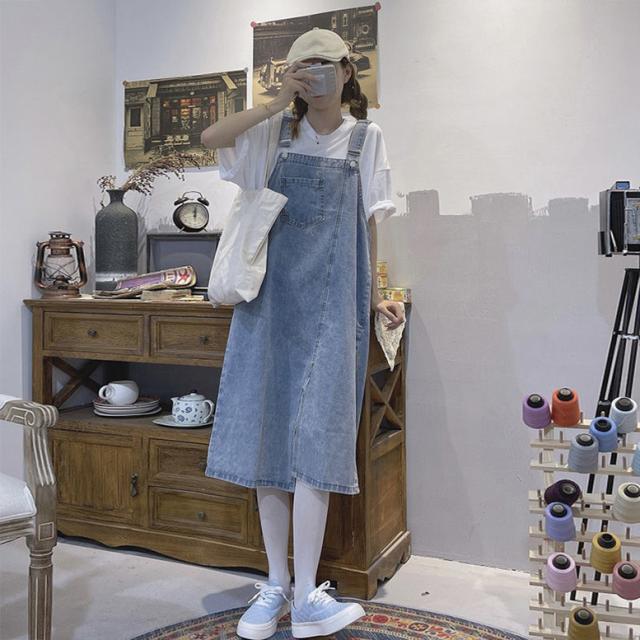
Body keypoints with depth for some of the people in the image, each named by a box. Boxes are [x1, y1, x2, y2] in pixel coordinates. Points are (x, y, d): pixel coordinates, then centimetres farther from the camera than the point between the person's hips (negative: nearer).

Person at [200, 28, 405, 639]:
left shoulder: (366, 139, 12)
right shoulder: (277, 130, 11)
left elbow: (368, 221, 12)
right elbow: (210, 137, -5)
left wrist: (374, 295, 9)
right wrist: (278, 103, -7)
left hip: (332, 298, -1)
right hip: (273, 292, 2)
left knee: (316, 436, -9)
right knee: (265, 429, 0)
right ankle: (276, 583, 13)